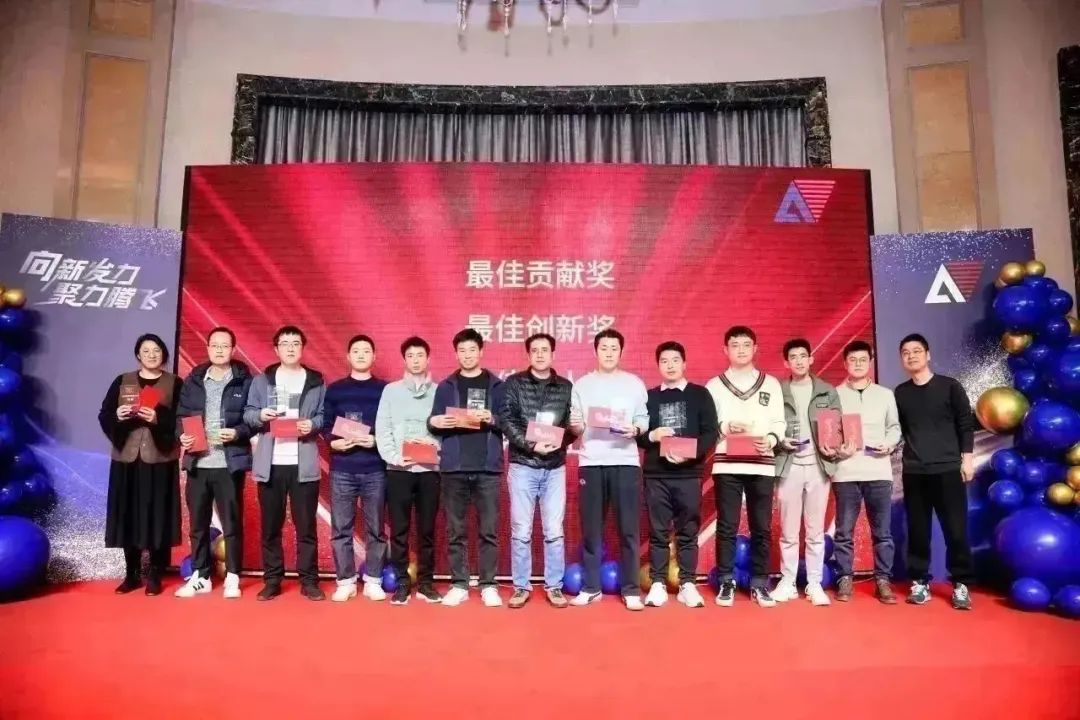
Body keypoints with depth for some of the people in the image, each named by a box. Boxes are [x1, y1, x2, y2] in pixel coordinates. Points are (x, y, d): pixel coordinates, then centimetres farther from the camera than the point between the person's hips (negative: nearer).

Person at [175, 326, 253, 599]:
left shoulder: (245, 381, 0)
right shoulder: (193, 380, 10)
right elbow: (180, 416, 9)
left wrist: (237, 433, -18)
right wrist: (182, 436, -9)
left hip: (230, 463, -3)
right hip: (197, 463, 3)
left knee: (232, 522, 3)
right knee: (198, 523, 11)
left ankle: (232, 577, 15)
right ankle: (200, 576, 23)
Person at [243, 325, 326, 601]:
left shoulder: (316, 382, 7)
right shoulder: (261, 381, 11)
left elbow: (326, 417, 4)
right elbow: (247, 414, 7)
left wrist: (313, 424, -15)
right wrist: (260, 415, -14)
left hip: (304, 464, -1)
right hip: (270, 463, 2)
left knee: (306, 525, 3)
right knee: (270, 526, 8)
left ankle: (309, 580, 11)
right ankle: (272, 580, 18)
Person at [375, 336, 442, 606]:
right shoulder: (391, 390, 8)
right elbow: (382, 429, 1)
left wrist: (437, 448, -15)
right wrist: (394, 456, -11)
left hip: (429, 468, 0)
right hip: (398, 469, 0)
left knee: (427, 529, 7)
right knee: (399, 529, 3)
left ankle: (426, 582, 17)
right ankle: (402, 583, 13)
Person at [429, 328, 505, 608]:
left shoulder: (496, 386, 8)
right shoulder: (445, 387, 11)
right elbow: (435, 423, 6)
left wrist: (491, 419, -17)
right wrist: (434, 423, -16)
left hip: (488, 468, -1)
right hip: (454, 468, 1)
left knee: (489, 529, 3)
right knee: (455, 530, 6)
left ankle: (489, 585, 13)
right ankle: (458, 585, 15)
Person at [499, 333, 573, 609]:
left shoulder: (566, 387, 7)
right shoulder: (513, 384, 2)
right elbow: (506, 421, -7)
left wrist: (559, 441, -15)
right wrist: (531, 444, -18)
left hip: (555, 467, 1)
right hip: (522, 466, -1)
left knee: (554, 531, 6)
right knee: (521, 531, 5)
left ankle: (554, 586, 18)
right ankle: (521, 587, 16)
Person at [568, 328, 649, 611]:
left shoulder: (634, 383, 11)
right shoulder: (582, 385, 12)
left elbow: (644, 419, 5)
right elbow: (575, 425, 6)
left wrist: (635, 429, -15)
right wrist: (575, 426, -16)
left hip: (625, 461, -1)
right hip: (591, 462, 1)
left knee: (628, 528, 0)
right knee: (590, 528, 5)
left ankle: (631, 589, 9)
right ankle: (591, 587, 15)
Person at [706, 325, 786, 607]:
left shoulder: (771, 384, 13)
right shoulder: (714, 385, 9)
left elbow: (779, 422, 7)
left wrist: (771, 439, -12)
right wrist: (725, 428, -15)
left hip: (762, 465, 1)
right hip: (726, 466, -1)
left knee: (762, 528, 5)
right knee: (726, 526, 1)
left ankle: (759, 584, 15)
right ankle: (726, 583, 11)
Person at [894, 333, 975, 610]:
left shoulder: (950, 386, 2)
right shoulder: (900, 393, 8)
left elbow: (966, 424, 2)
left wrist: (967, 457, -3)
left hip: (948, 469, -2)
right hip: (913, 472, 2)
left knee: (955, 529, 0)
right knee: (917, 530, 5)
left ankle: (961, 584, 12)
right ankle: (920, 582, 13)